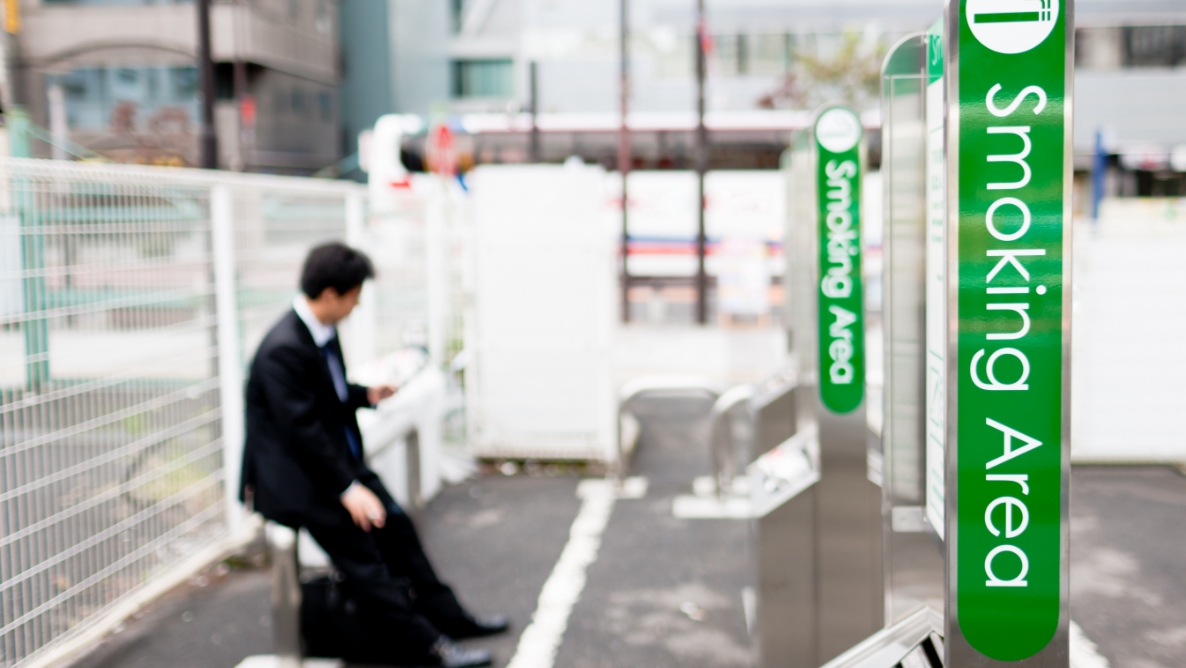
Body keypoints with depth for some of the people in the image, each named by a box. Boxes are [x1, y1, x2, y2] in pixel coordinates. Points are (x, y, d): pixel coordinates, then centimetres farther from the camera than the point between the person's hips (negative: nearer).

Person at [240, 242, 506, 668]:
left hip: (335, 460, 9)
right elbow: (302, 429, -25)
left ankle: (444, 616, 14)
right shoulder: (283, 350, -24)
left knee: (394, 522, 4)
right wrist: (347, 489, -24)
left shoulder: (323, 331, 4)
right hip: (292, 479, -9)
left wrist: (367, 395, 2)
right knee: (355, 542, -16)